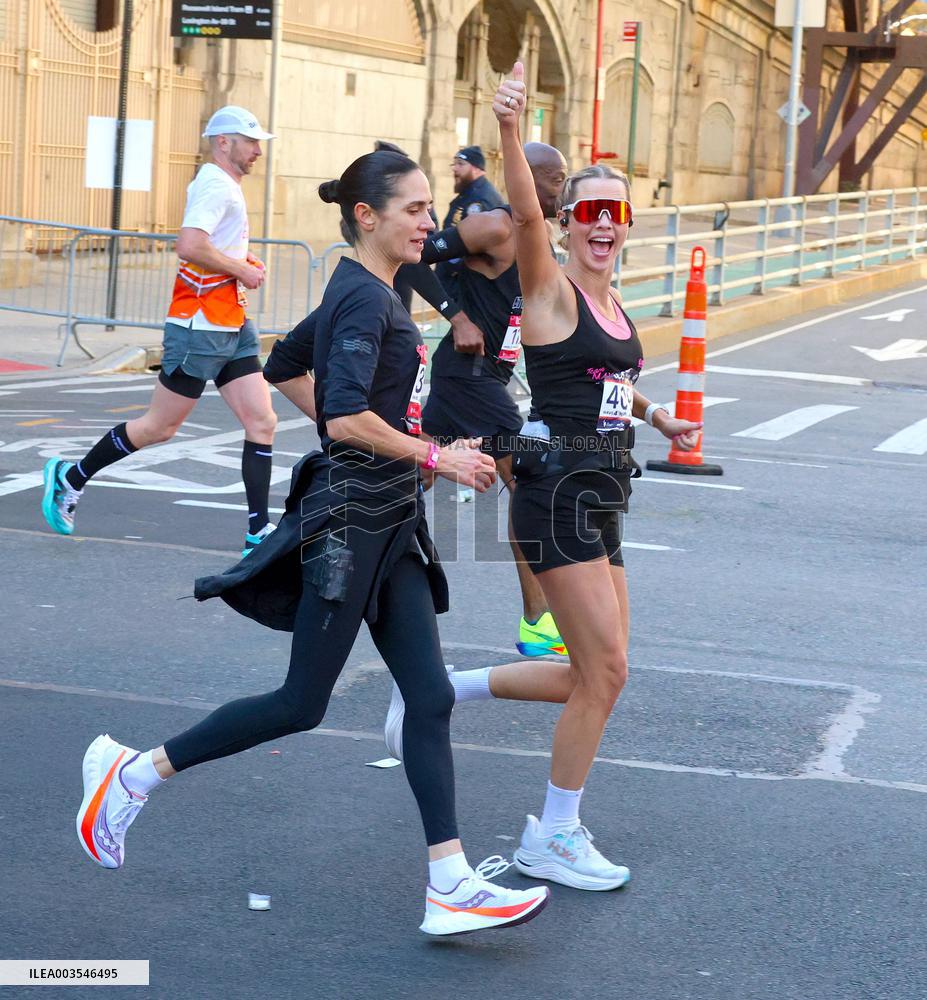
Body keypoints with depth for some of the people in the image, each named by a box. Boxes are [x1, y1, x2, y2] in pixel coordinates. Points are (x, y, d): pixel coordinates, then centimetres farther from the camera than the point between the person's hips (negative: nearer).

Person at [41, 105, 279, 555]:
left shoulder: (224, 185, 16)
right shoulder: (216, 185, -15)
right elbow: (189, 246, -30)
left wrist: (243, 264, 14)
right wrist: (241, 270, -18)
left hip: (233, 327, 9)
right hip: (200, 327, -9)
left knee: (262, 422, -1)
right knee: (160, 426, 1)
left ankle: (259, 533, 0)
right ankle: (70, 477, 19)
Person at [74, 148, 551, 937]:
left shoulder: (370, 294, 14)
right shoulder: (364, 298, -16)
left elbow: (290, 369, 24)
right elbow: (347, 420, -25)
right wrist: (438, 458, -18)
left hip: (389, 527, 10)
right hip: (350, 522, -10)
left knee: (429, 698, 3)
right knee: (301, 704, -1)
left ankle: (450, 887, 3)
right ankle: (133, 773, 13)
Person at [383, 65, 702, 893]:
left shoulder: (615, 304, 14)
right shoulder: (552, 291, -8)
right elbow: (525, 215, -27)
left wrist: (655, 414, 24)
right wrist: (511, 132, -41)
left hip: (602, 498, 8)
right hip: (558, 492, -8)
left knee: (594, 675, 10)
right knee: (606, 671, -7)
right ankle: (553, 839, 8)